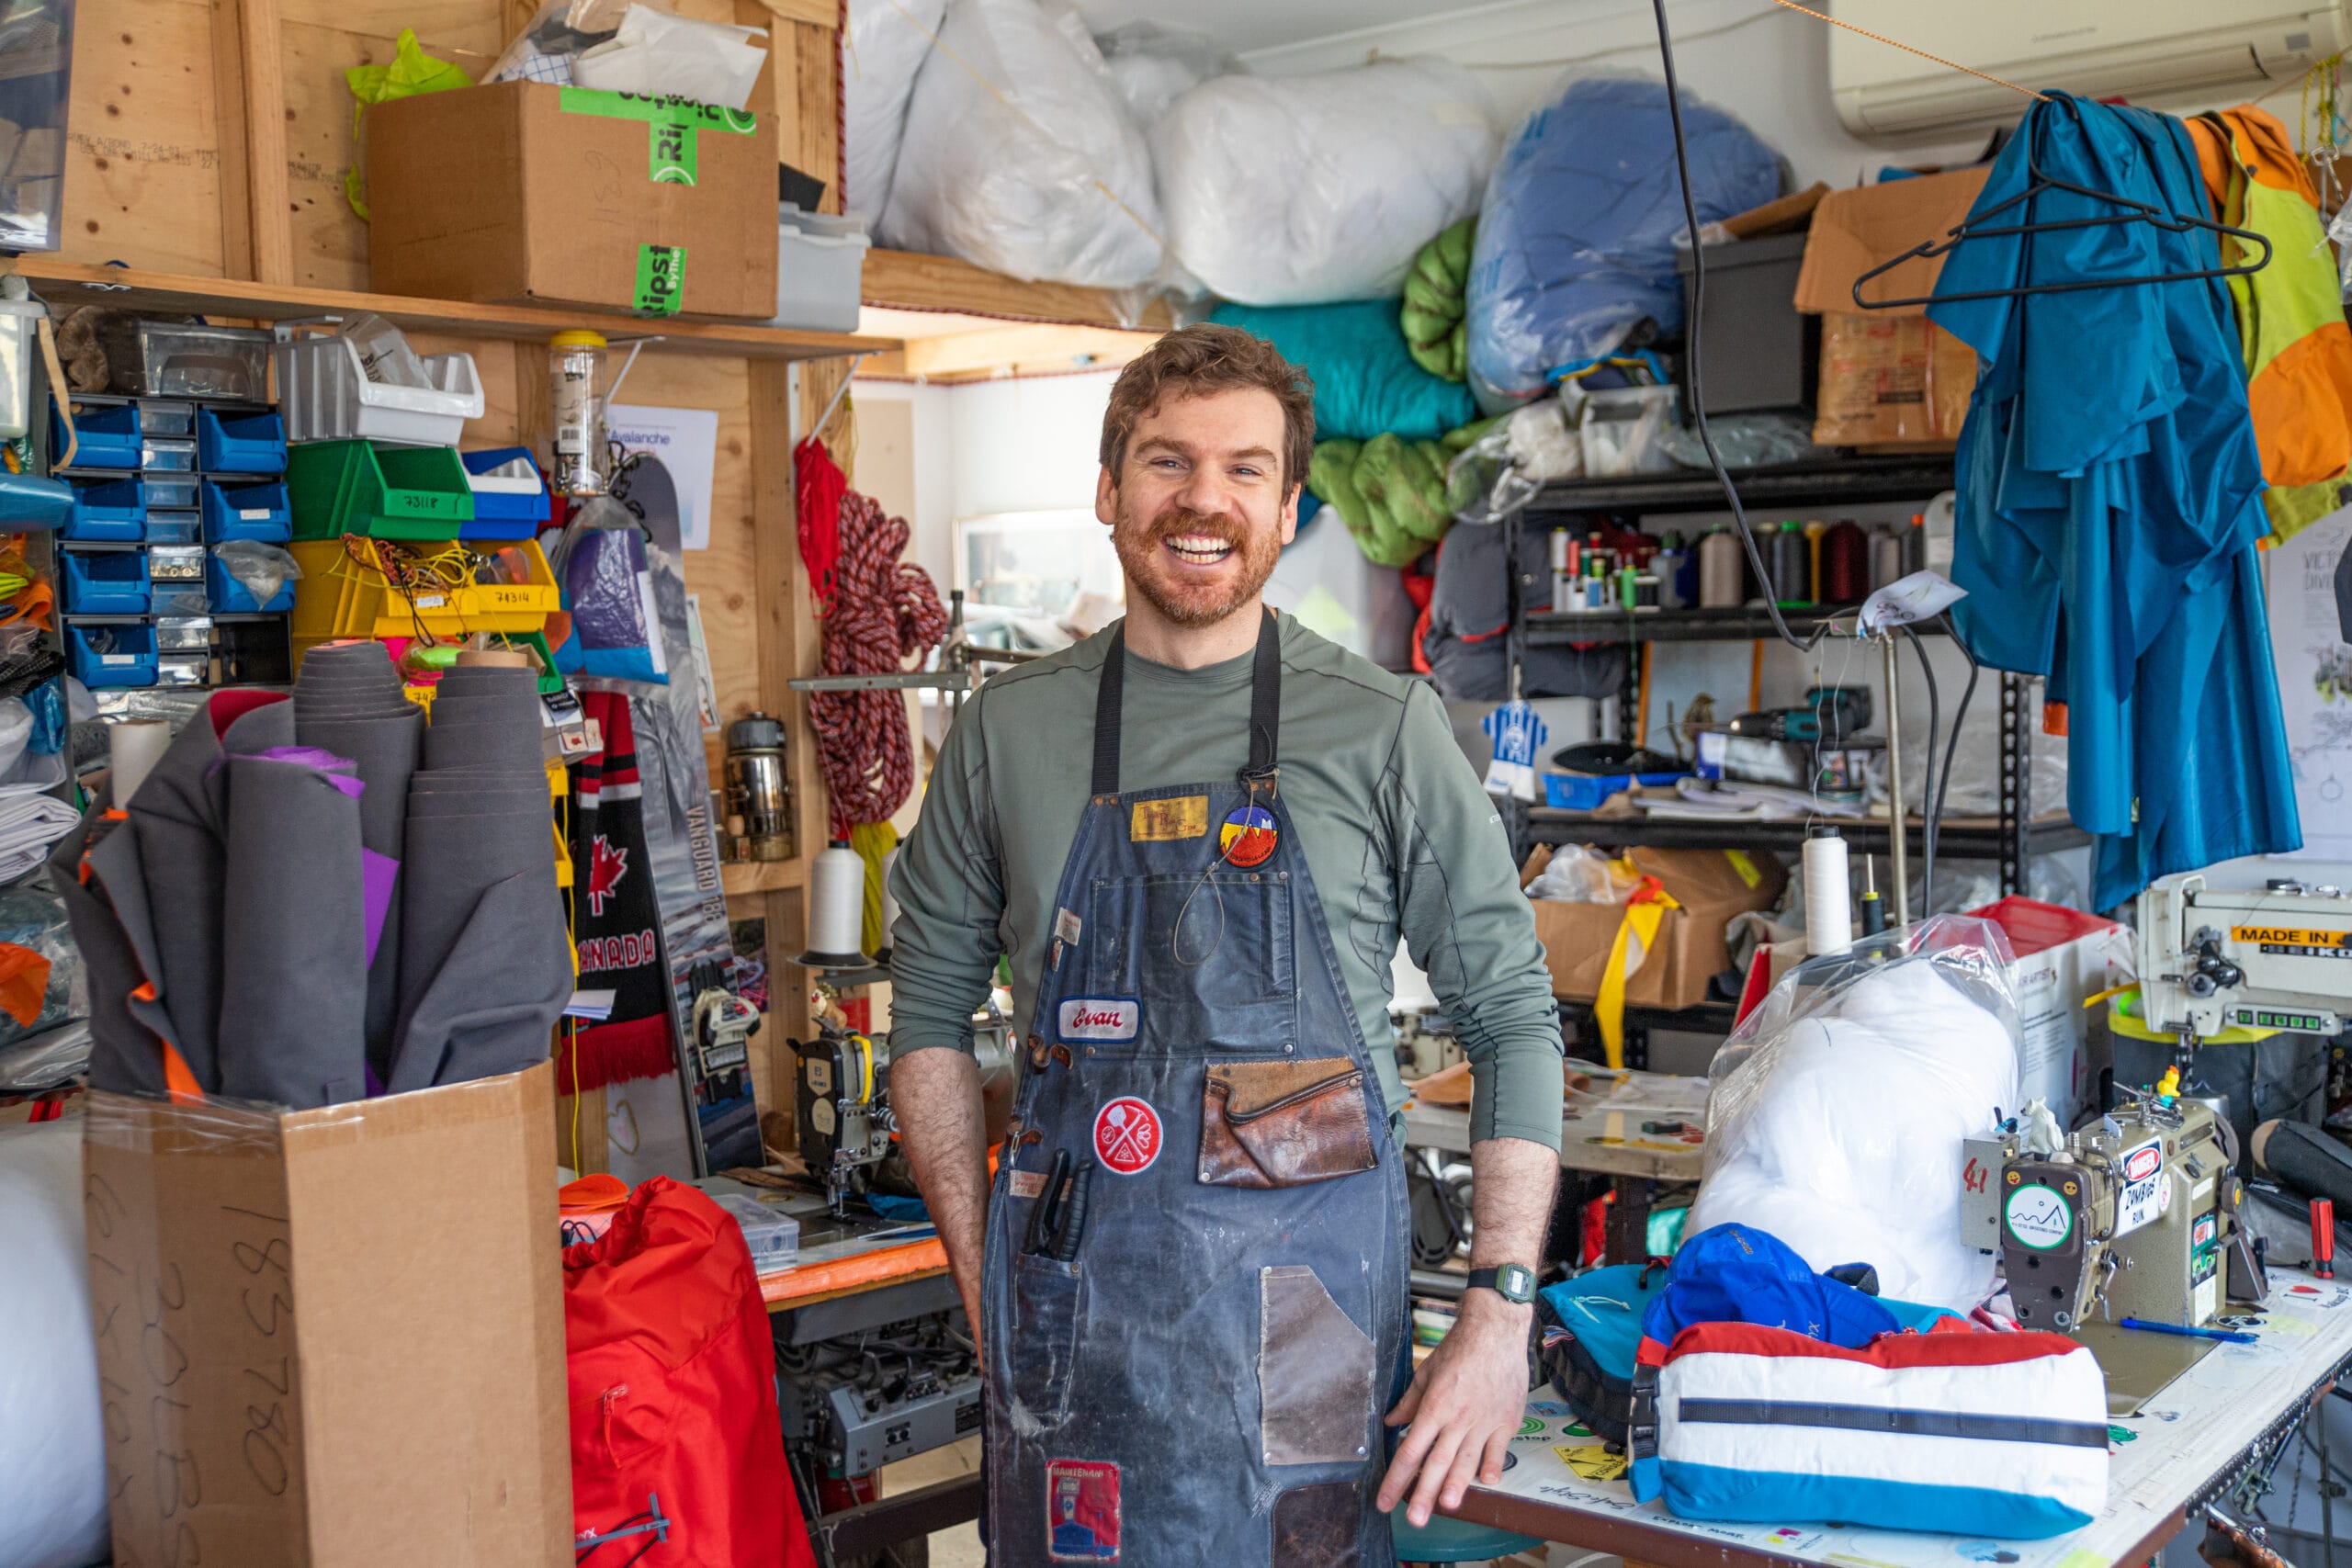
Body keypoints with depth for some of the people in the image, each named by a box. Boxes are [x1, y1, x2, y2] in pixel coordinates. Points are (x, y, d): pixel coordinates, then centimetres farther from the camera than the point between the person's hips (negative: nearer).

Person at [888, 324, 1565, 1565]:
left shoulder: (1384, 730, -3)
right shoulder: (1008, 728, 3)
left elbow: (1512, 1019, 0)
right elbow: (930, 1008, 10)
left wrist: (1500, 1313, -9)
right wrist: (985, 1277, 2)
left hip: (1305, 1330, -1)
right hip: (1072, 1338, 2)